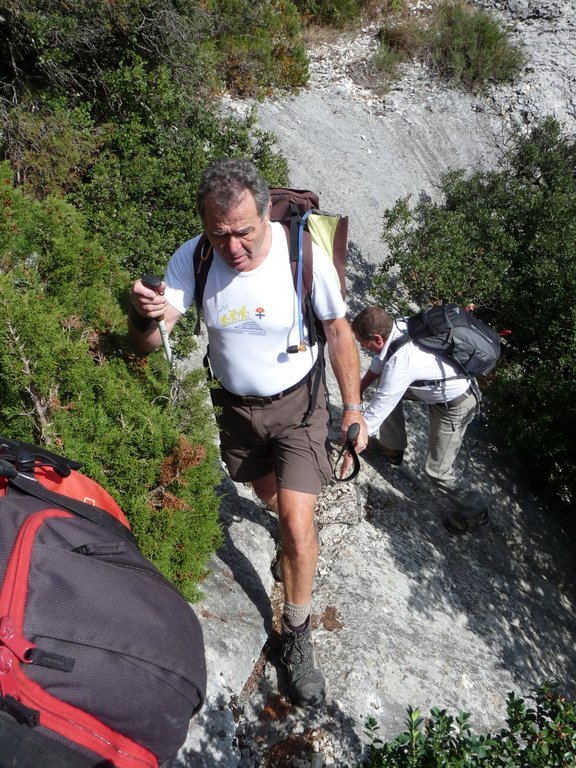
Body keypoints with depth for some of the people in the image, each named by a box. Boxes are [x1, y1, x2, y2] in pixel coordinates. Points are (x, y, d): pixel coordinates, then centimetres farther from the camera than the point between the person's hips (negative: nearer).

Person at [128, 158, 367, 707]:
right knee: (270, 494, 25)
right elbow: (149, 343, -23)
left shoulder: (306, 255, -25)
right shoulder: (192, 260, -20)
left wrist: (353, 407, -6)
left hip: (297, 403, -3)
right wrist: (142, 315, -47)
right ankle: (297, 516, 63)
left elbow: (338, 331, -10)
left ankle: (297, 632, 16)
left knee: (296, 527, -9)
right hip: (235, 405, 3)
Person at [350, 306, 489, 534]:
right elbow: (379, 362, 7)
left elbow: (375, 413, -29)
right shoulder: (397, 326, -15)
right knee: (387, 391, 16)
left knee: (437, 470, -2)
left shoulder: (399, 363, -37)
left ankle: (474, 510, 22)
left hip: (454, 404, -9)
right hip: (441, 384, 9)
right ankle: (392, 447, 31)